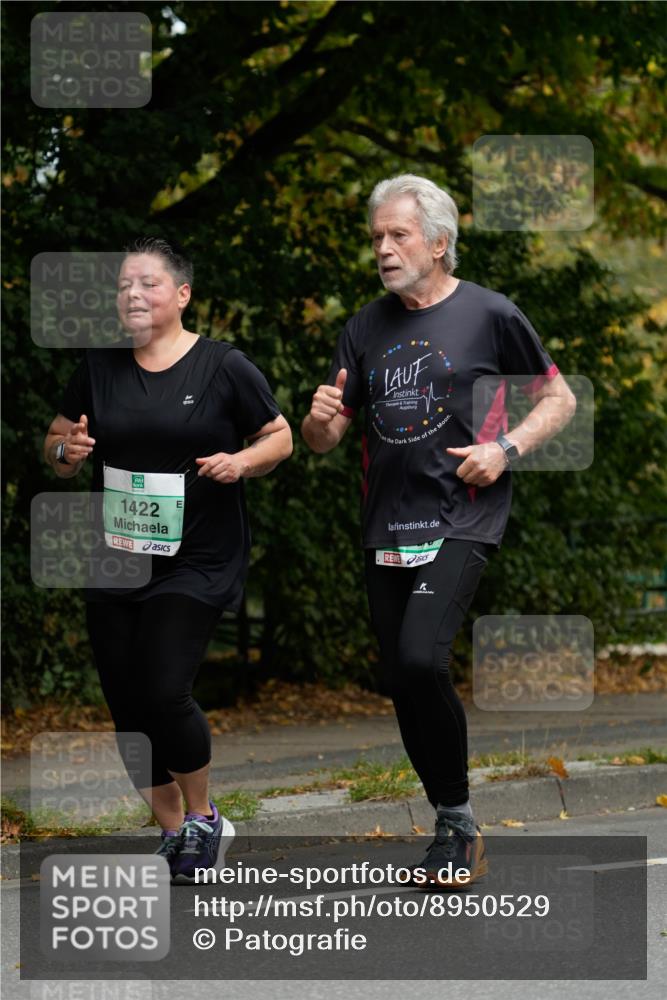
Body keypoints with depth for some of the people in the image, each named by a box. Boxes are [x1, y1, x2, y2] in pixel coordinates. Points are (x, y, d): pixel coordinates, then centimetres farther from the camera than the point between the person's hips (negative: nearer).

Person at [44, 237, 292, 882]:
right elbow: (58, 451, 16)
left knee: (163, 693, -15)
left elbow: (279, 437, 4)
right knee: (127, 705, 5)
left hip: (196, 562, -5)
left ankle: (202, 817, 10)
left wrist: (242, 462, -15)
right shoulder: (98, 368, 7)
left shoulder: (224, 367, -4)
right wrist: (67, 449, -7)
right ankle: (173, 831, 23)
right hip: (114, 559, 5)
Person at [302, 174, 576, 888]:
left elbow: (559, 398, 7)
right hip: (387, 528, 6)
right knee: (401, 683, 6)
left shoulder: (489, 315, -1)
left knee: (420, 658, -23)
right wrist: (320, 419, -10)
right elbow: (324, 439, 14)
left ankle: (458, 820, -7)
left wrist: (506, 448, -10)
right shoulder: (365, 328, 12)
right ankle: (454, 833, 20)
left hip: (461, 519, -6)